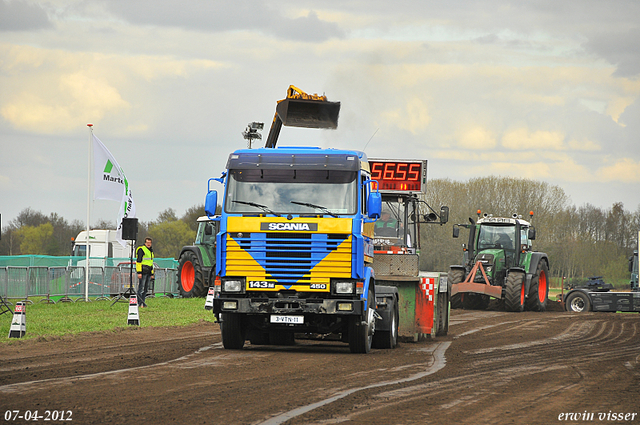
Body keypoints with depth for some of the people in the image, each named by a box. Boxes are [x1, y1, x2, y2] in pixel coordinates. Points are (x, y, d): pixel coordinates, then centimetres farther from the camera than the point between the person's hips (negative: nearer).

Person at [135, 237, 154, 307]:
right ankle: (139, 303, -10)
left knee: (146, 288, 8)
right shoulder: (141, 249, -6)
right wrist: (139, 272, -19)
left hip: (148, 272, 8)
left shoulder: (151, 251, 21)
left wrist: (152, 274, 22)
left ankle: (143, 302, 11)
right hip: (143, 272, -8)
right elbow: (138, 261, -12)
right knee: (141, 288, -9)